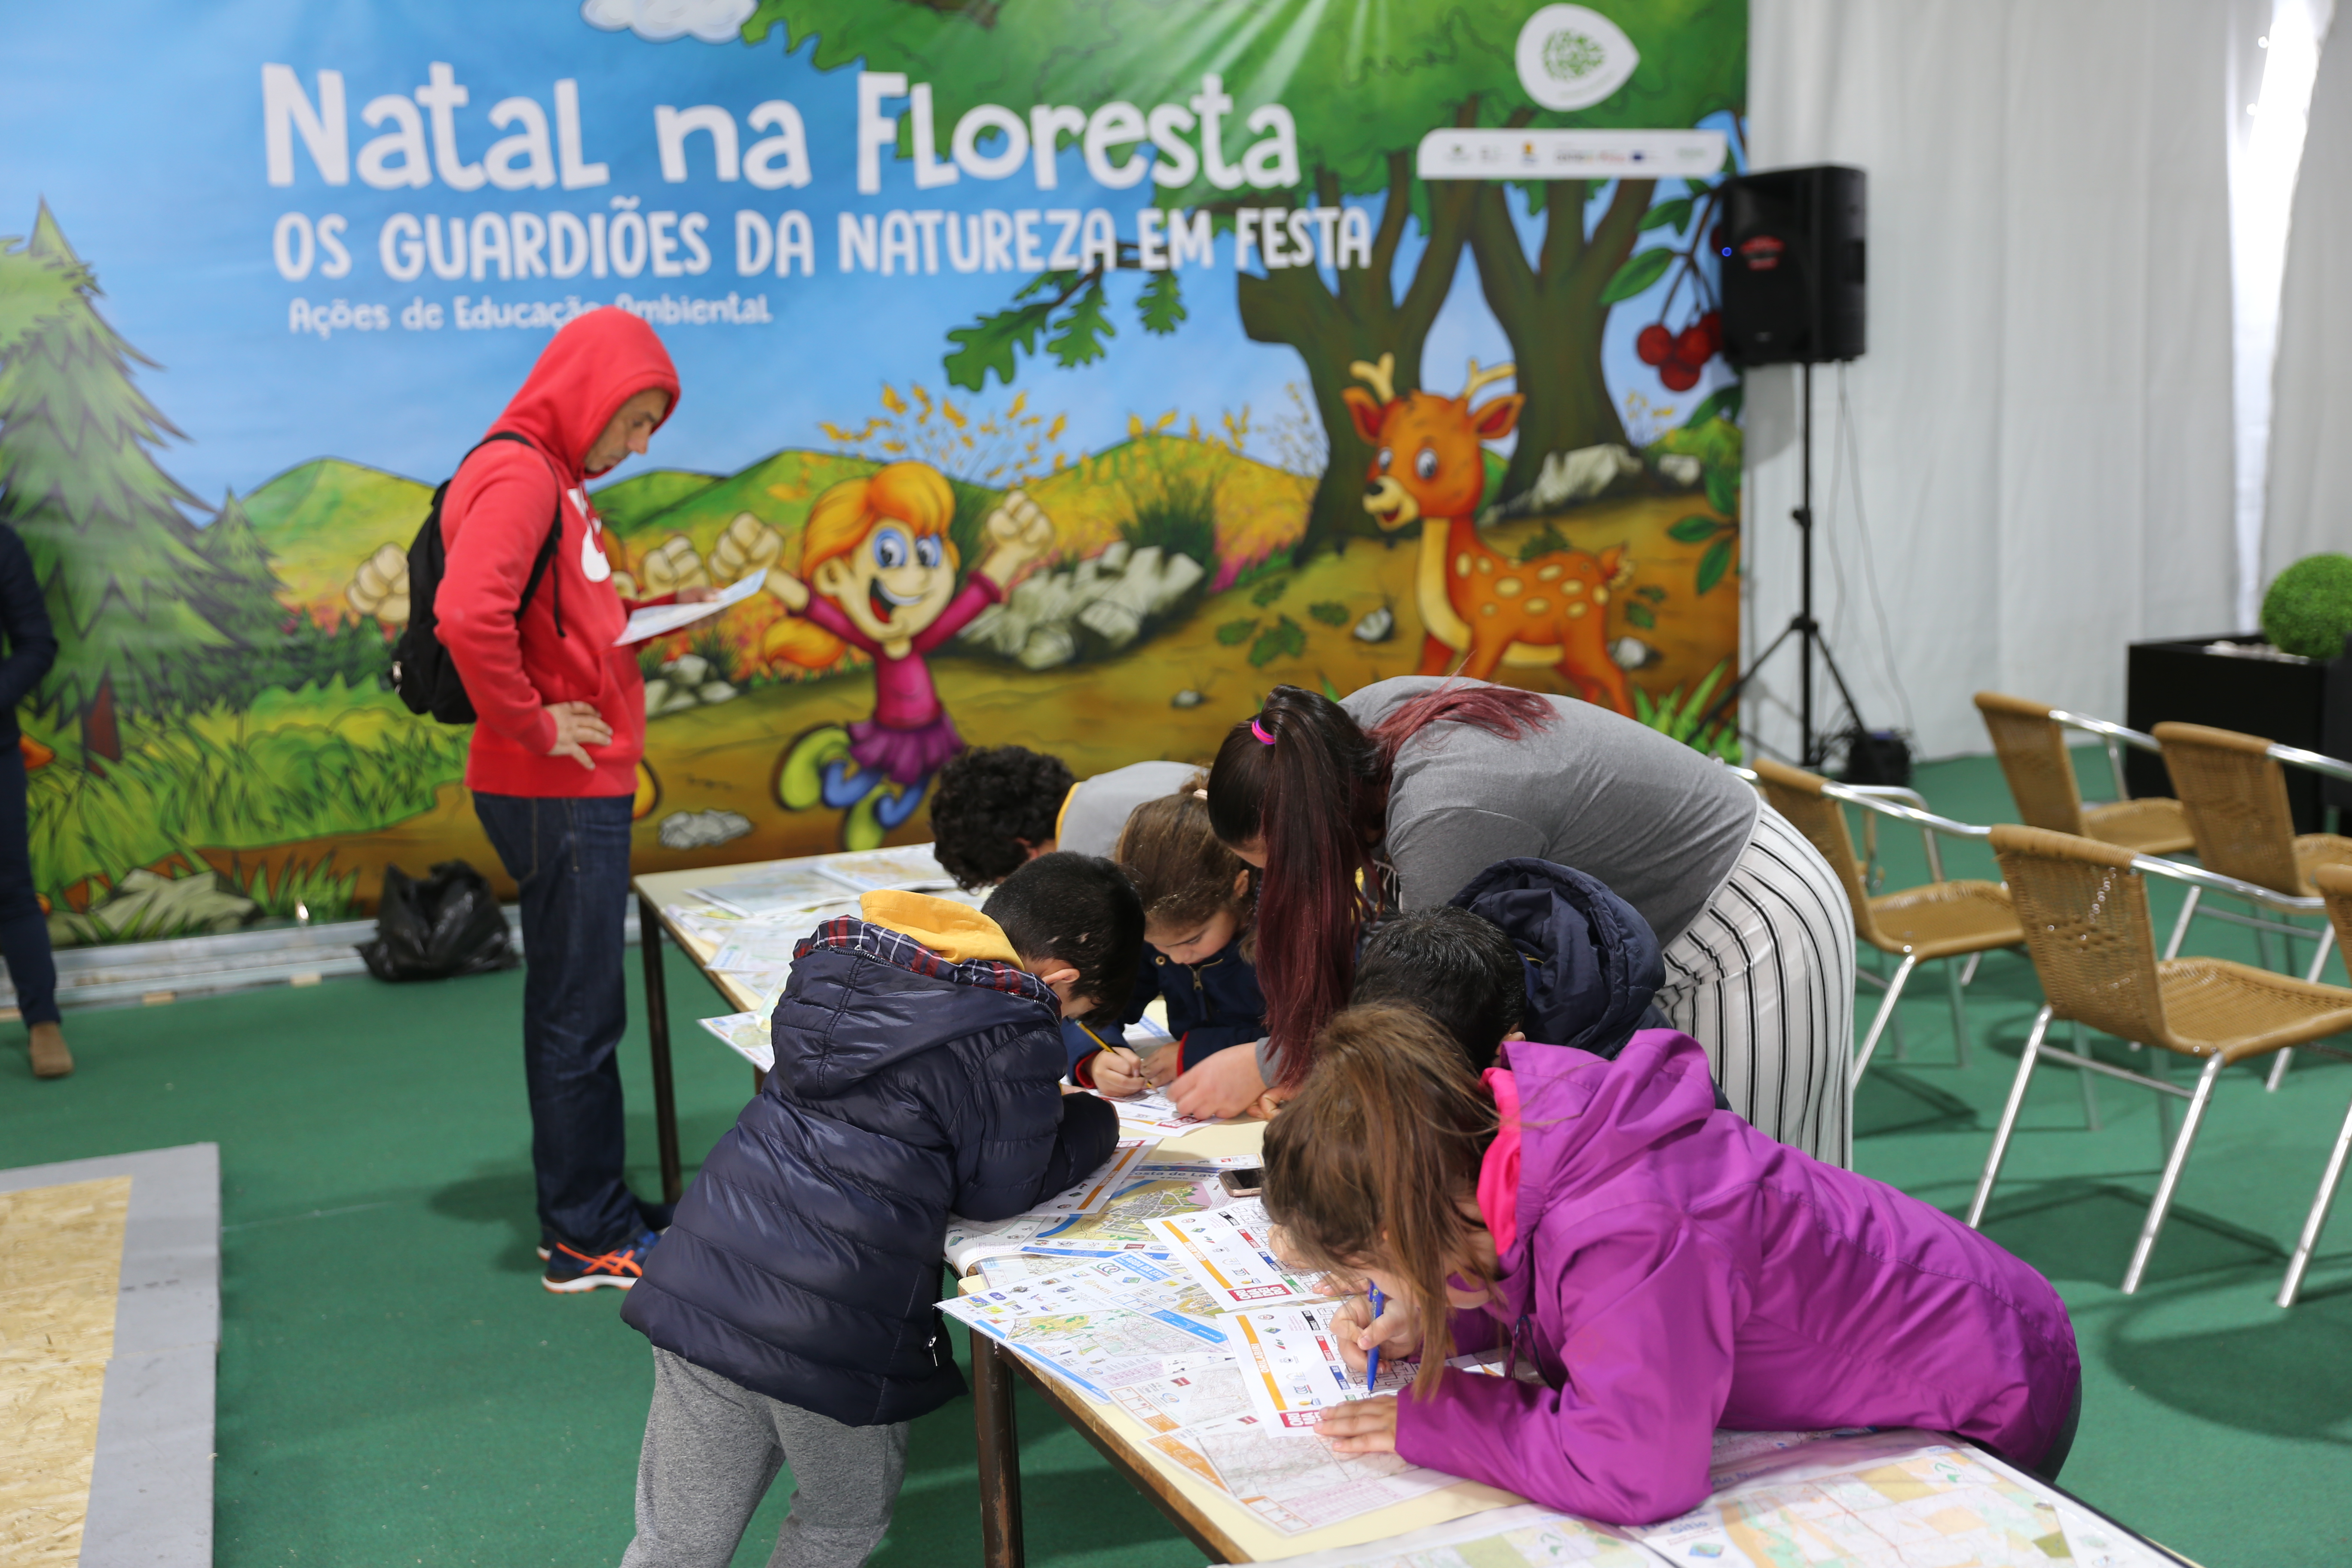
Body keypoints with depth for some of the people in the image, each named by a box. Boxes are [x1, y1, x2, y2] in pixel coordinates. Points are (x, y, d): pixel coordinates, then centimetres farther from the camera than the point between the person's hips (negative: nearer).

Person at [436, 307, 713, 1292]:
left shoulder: (552, 480, 17)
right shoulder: (516, 478, -16)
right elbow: (468, 617, -31)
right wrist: (529, 724, -21)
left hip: (585, 788, 10)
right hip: (556, 792, -10)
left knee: (579, 1010, 16)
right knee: (577, 1016, -1)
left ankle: (594, 1211, 28)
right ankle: (586, 1239, 10)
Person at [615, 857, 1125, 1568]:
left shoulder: (841, 955, 11)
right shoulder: (1010, 1036, -11)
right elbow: (997, 1192, -3)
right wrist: (1094, 1123, 14)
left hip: (697, 1291, 6)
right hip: (834, 1328, -6)